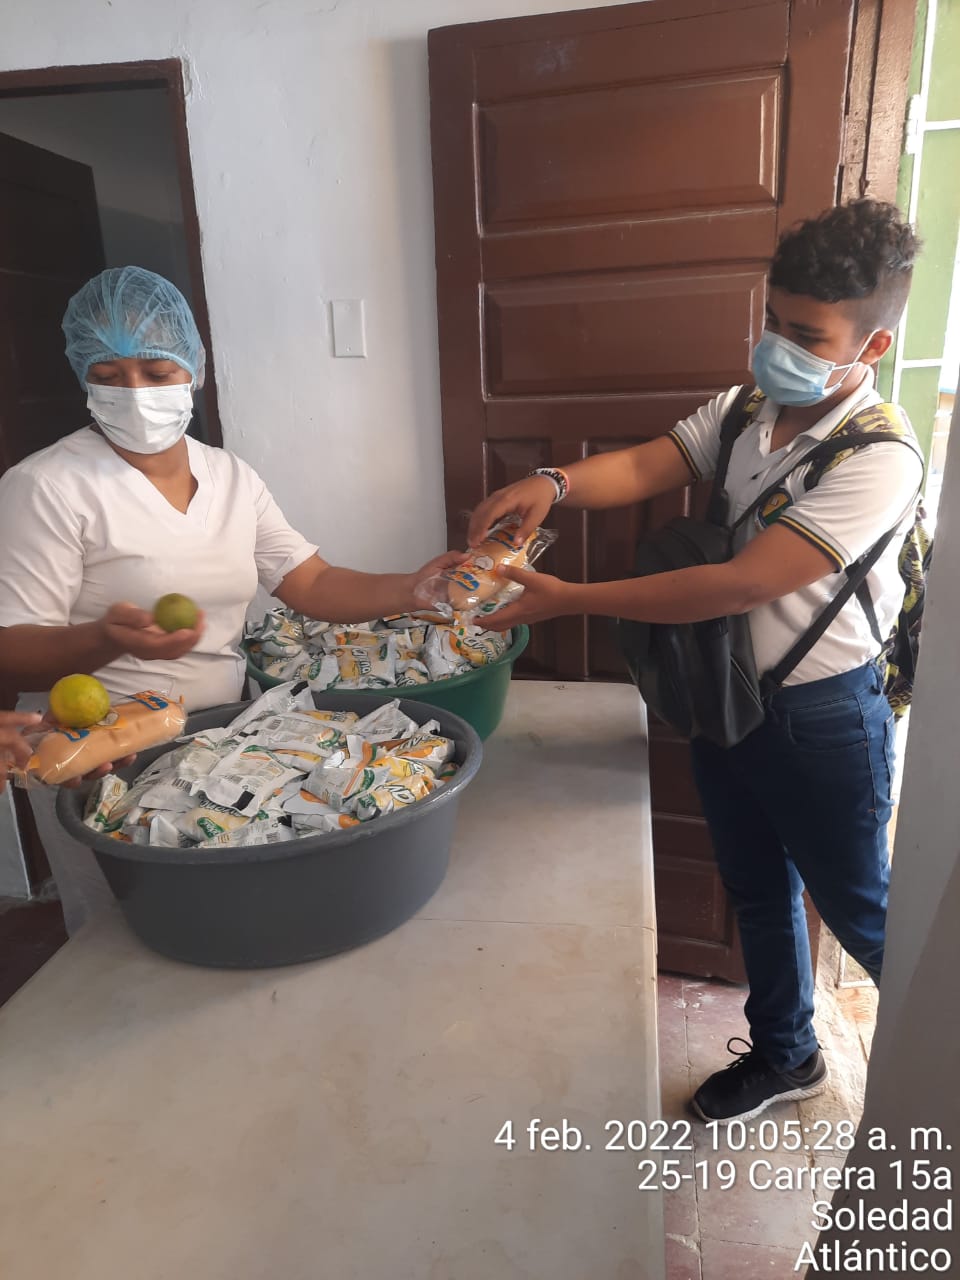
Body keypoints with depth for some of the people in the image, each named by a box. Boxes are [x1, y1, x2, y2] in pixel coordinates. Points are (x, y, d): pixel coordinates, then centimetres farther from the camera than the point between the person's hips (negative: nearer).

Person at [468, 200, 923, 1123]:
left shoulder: (878, 461, -23)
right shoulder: (744, 412, 0)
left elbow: (739, 585, -30)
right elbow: (642, 467, -9)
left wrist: (568, 599, -31)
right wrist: (554, 482, -32)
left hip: (822, 717, -6)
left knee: (858, 910, 15)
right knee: (758, 894, 21)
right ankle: (784, 1055, 46)